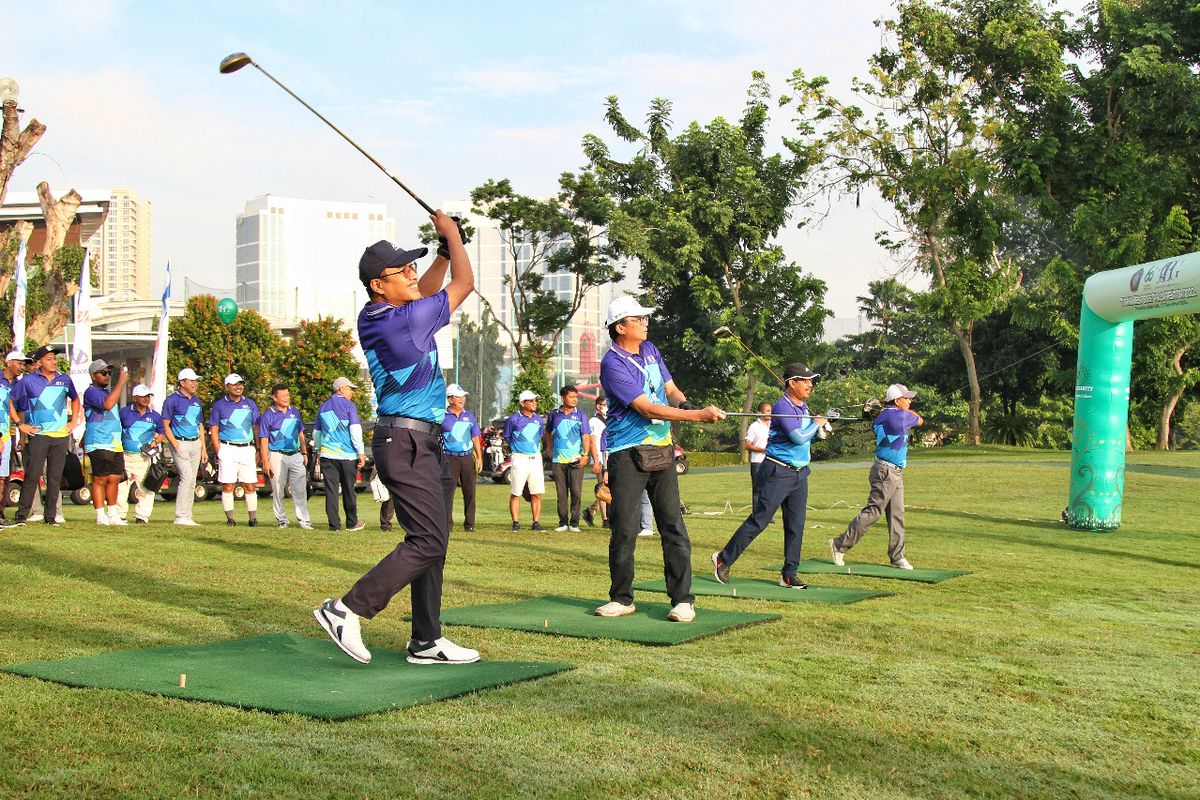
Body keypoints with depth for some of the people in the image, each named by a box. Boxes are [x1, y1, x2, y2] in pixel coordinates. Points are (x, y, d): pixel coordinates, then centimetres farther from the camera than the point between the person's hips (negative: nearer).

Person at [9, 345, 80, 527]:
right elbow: (10, 402, 4)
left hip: (61, 435, 3)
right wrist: (20, 425, -1)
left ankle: (51, 516, 11)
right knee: (32, 476, -7)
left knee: (55, 478, 5)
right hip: (37, 434, -3)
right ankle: (22, 515, -1)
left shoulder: (64, 379, 8)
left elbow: (75, 399, 25)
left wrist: (73, 422, 16)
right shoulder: (28, 381, -2)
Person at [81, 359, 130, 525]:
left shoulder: (108, 392, 20)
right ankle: (100, 516, -2)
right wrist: (121, 382, -24)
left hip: (115, 444, 9)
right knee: (100, 479, -5)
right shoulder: (91, 392, -9)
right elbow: (107, 405, -27)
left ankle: (113, 514, 18)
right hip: (99, 444, -9)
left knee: (115, 479, 10)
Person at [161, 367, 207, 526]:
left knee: (192, 481, 6)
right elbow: (166, 425, -6)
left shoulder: (196, 401, 16)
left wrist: (203, 448, 15)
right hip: (181, 443, -7)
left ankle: (187, 516, 11)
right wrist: (176, 446, -14)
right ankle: (180, 517, -13)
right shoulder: (172, 400, -5)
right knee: (187, 477, -16)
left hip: (196, 444, 7)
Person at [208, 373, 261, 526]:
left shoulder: (250, 404, 12)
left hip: (247, 449, 2)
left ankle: (253, 518, 6)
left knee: (250, 485, 0)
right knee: (228, 486, -2)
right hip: (227, 449, -2)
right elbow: (213, 430, 4)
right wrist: (219, 452, -6)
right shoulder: (220, 405, 5)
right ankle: (230, 519, 4)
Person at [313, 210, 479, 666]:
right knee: (427, 542, -11)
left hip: (424, 444, 10)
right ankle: (346, 611, -9)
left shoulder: (371, 319, 8)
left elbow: (424, 292, 29)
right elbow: (465, 283, -6)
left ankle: (427, 641, 14)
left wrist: (445, 251, 20)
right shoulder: (405, 320, -18)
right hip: (406, 444, -10)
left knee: (432, 543, 11)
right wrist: (450, 234, 8)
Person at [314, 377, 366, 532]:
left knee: (331, 490, 1)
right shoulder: (348, 406, -3)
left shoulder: (323, 407, 15)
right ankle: (351, 523, 13)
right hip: (347, 455, -4)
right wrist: (361, 452, -8)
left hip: (327, 454, 4)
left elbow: (316, 433, 21)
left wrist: (319, 451, 32)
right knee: (348, 490, 5)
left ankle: (334, 524, -2)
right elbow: (355, 431, -10)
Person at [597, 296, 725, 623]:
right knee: (624, 530, -2)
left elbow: (670, 388, 16)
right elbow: (647, 409, -19)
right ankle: (622, 598, 12)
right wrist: (699, 415, -23)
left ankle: (683, 599, 1)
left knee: (673, 525, -1)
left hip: (662, 451, 6)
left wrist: (682, 401, -10)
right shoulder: (613, 365, -13)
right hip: (628, 456, -6)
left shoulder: (650, 350, 11)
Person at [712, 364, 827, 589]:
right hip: (778, 473, -8)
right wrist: (816, 423, -8)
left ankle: (789, 575, 12)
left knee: (796, 526, 6)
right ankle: (723, 560, 5)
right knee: (758, 520, -6)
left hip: (800, 473, 8)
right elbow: (798, 437, -23)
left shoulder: (804, 407, 13)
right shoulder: (782, 407, -15)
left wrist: (822, 427, 3)